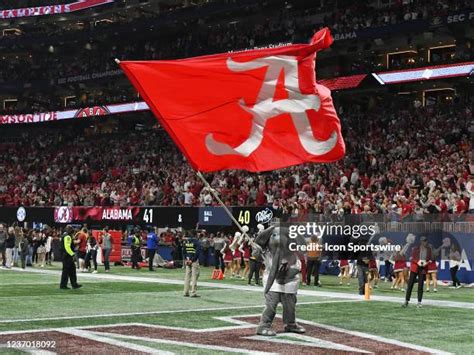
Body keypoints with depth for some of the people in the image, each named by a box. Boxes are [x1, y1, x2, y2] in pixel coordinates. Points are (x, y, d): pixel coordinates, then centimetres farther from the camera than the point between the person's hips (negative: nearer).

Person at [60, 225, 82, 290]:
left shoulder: (64, 236, 18)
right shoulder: (67, 236, -16)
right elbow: (67, 246, -25)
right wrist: (72, 254, -23)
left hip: (65, 255, 11)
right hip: (67, 255, -11)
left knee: (72, 269, 13)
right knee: (66, 270, -5)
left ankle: (74, 284, 17)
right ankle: (63, 285, 1)